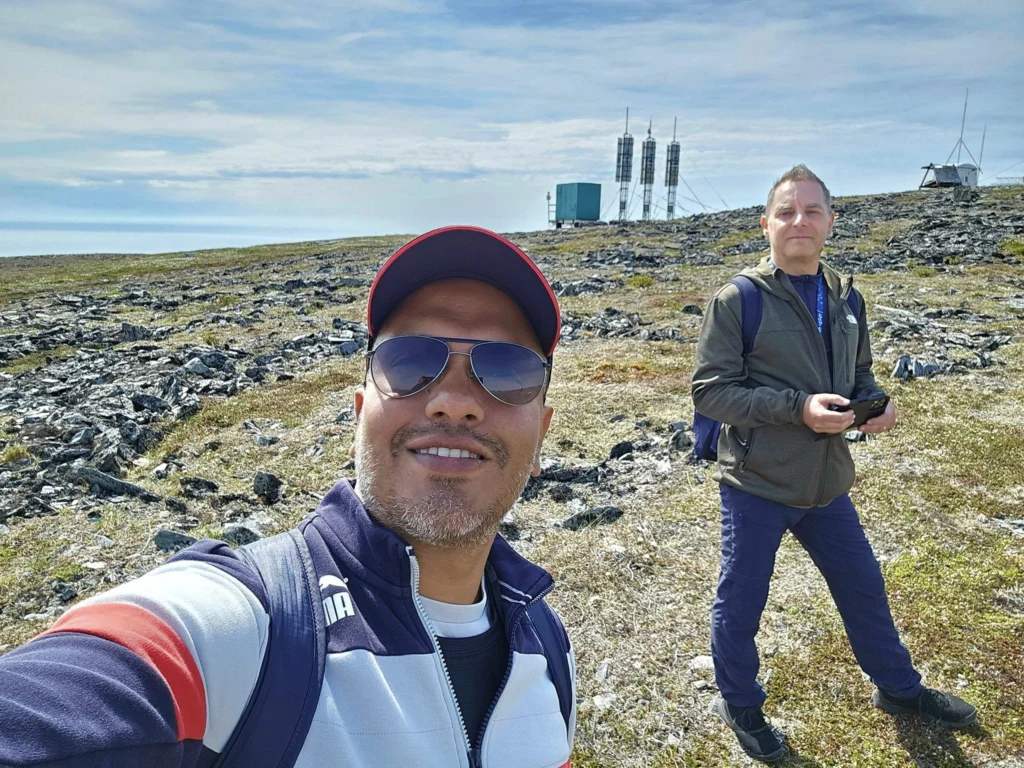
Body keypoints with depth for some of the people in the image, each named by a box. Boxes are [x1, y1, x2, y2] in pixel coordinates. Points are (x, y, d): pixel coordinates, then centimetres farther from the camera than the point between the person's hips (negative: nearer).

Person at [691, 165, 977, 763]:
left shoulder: (847, 298, 6)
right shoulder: (738, 300, -12)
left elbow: (859, 374, 17)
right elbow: (710, 391, -16)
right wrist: (797, 408, -25)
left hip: (827, 482, 6)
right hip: (756, 484, -5)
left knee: (864, 586, 22)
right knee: (741, 601, 9)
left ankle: (898, 688, 48)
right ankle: (741, 706, 35)